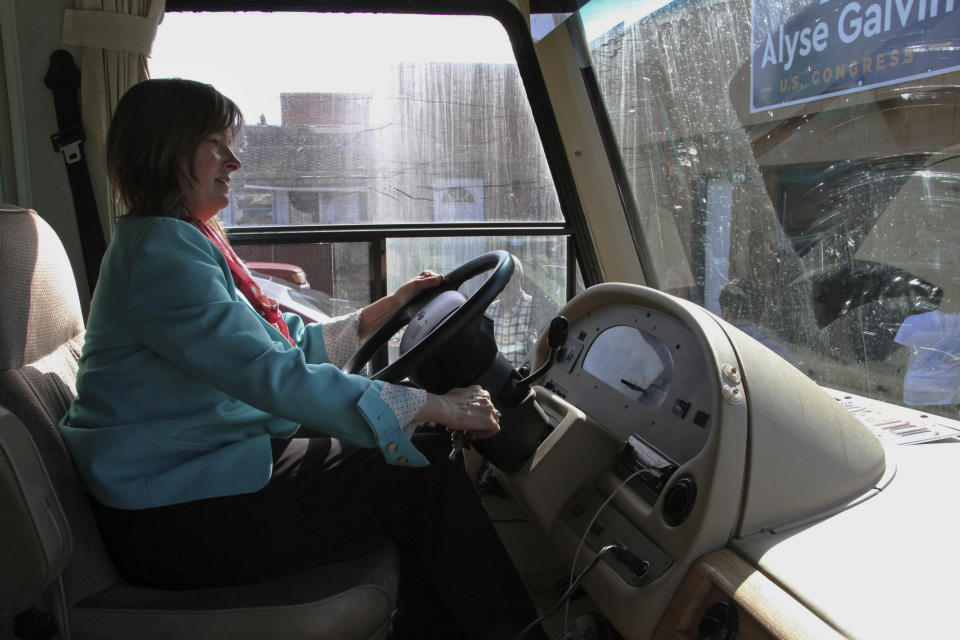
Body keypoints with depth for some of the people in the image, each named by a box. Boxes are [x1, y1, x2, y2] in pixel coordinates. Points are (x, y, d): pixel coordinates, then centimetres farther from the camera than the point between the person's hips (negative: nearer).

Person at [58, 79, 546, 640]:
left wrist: (382, 312, 4)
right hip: (172, 520, -10)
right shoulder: (159, 252, -18)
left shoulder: (188, 242, 15)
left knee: (429, 451, 2)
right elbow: (273, 374, -28)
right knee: (422, 477, -15)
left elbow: (292, 341, 15)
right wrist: (434, 408, -26)